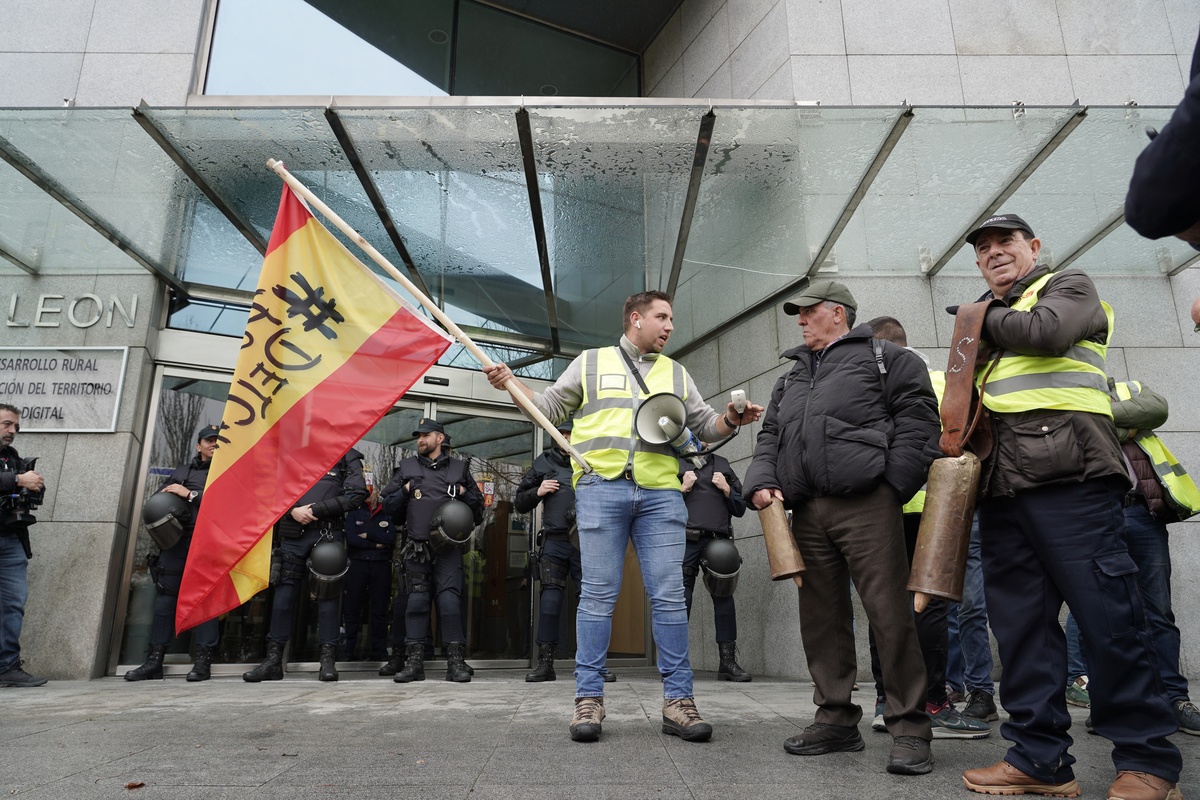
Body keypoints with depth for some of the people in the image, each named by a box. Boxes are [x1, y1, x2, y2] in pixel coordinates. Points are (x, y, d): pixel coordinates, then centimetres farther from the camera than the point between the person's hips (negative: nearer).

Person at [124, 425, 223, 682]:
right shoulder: (181, 471, 23)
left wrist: (190, 494, -10)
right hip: (175, 541, 5)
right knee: (165, 596, 2)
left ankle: (203, 661, -6)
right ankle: (155, 659, 7)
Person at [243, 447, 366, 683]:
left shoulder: (347, 456, 5)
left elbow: (357, 494, -6)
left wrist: (315, 510, -9)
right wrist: (292, 510, -7)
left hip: (328, 533, -3)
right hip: (294, 531, 3)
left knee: (327, 593, -1)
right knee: (284, 592, 4)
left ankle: (328, 661, 5)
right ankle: (273, 660, 13)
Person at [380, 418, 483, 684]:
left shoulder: (459, 468, 14)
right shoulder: (407, 467, 17)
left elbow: (479, 503, 17)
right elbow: (388, 504, 15)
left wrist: (463, 493, -1)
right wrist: (405, 491, -1)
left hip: (448, 546, -1)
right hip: (416, 548, 2)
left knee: (450, 600, -8)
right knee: (416, 602, 2)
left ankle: (456, 662, -4)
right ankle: (414, 662, 8)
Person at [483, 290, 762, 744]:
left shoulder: (676, 374, 23)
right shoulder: (590, 362, 15)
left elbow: (704, 426, 22)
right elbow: (550, 408, 17)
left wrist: (730, 420, 1)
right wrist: (510, 383, 4)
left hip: (660, 494, 3)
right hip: (601, 489, -2)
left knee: (669, 597, -1)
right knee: (598, 596, -2)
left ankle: (677, 701, 7)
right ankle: (589, 698, 7)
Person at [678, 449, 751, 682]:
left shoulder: (723, 465, 21)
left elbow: (740, 508, 20)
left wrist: (726, 490, 4)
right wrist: (682, 488, -5)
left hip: (718, 541, 3)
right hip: (685, 541, -3)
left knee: (724, 598, 1)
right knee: (680, 599, -4)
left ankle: (728, 662, 9)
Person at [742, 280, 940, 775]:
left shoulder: (885, 358, 8)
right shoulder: (791, 378, 27)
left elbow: (918, 418, -2)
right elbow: (769, 436, 21)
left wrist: (892, 485, -11)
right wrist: (763, 481, 2)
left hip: (867, 505, -6)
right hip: (806, 511, 6)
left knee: (890, 614, -6)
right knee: (821, 617, 8)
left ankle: (910, 730, 6)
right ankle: (836, 720, 19)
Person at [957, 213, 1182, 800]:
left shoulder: (1069, 286, 13)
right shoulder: (984, 323, 29)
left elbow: (1046, 330, -9)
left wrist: (986, 317, 7)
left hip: (1066, 472, -6)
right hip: (1001, 486, 6)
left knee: (1106, 613, -7)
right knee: (1018, 620, 3)